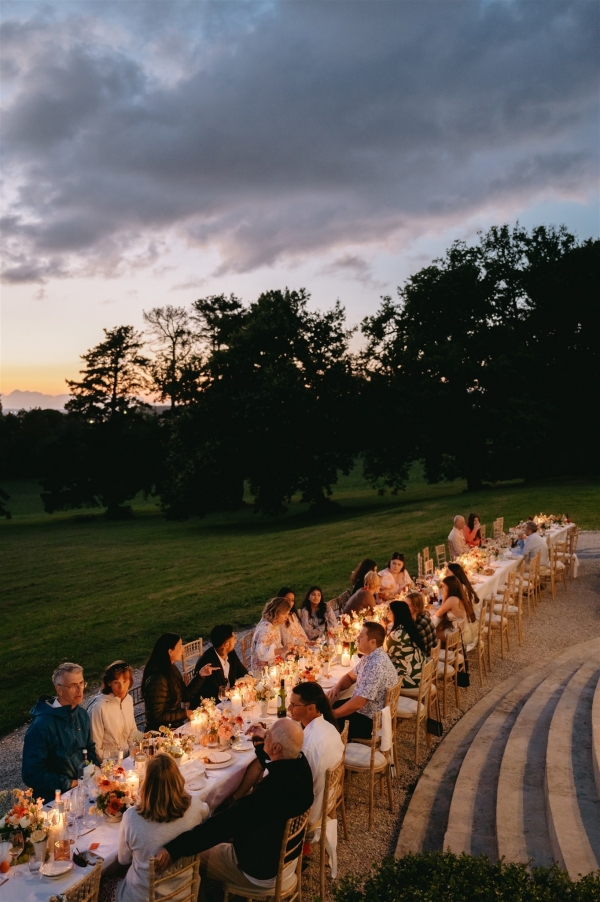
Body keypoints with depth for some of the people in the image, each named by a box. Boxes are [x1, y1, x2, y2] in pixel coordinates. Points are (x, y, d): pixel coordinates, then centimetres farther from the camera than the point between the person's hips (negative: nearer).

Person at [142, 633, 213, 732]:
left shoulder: (172, 669, 4)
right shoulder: (158, 680, -23)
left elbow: (184, 696, 9)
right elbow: (158, 716, -21)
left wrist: (200, 676, 0)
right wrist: (184, 713, -15)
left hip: (175, 727, 8)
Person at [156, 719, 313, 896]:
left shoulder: (271, 788, -39)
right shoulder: (301, 764, -14)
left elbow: (224, 823, -36)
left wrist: (174, 848, -33)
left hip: (263, 869, -7)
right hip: (287, 850, 8)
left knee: (195, 856, 10)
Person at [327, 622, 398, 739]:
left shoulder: (376, 665, -29)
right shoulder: (370, 656, 2)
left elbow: (358, 703, -29)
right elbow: (351, 676, 18)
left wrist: (331, 715, -18)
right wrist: (337, 688, -3)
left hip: (370, 721, -9)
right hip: (363, 710, 9)